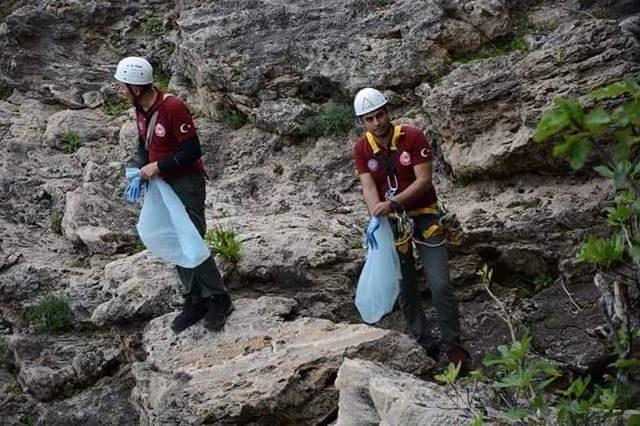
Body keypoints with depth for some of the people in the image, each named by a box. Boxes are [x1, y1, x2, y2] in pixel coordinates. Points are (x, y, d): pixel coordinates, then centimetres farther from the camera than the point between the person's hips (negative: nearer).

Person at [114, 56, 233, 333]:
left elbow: (193, 151, -23)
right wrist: (142, 170, -3)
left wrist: (158, 166, -22)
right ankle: (194, 301, 21)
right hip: (163, 184, 9)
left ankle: (218, 300, 5)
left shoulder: (173, 108, -24)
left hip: (187, 183, -8)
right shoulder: (141, 109, 3)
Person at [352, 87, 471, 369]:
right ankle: (425, 345, 20)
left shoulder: (413, 137, -15)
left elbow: (424, 180, -18)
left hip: (424, 216, -3)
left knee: (440, 285, -7)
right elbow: (368, 187, -11)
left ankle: (452, 346, 6)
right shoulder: (362, 148, -4)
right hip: (392, 222, 3)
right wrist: (376, 218, -29)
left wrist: (393, 203, -30)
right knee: (405, 289, 8)